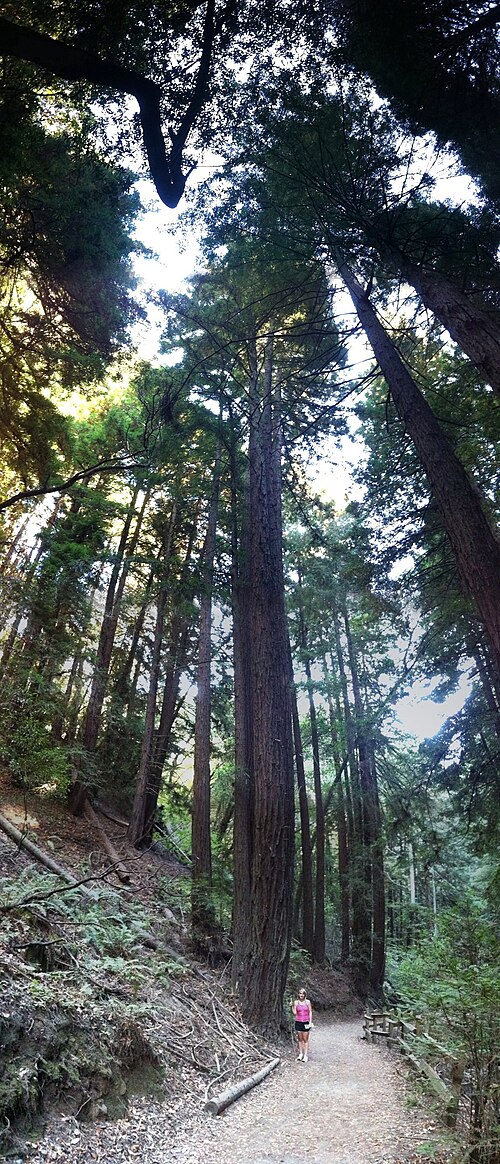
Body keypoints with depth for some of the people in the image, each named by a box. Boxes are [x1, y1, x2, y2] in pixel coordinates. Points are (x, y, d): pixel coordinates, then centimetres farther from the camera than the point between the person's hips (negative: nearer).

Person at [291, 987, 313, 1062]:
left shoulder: (307, 1002, -1)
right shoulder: (296, 1002, 0)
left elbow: (310, 1012, 2)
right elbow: (294, 1013, -2)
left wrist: (310, 1022, -4)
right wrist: (292, 1006, -13)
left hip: (306, 1023, -1)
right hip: (298, 1022, 1)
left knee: (305, 1039, 1)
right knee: (300, 1039, 9)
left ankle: (305, 1055, 7)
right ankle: (300, 1054, 20)